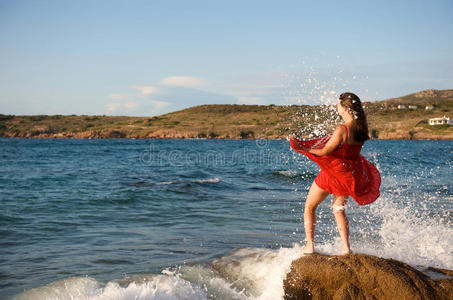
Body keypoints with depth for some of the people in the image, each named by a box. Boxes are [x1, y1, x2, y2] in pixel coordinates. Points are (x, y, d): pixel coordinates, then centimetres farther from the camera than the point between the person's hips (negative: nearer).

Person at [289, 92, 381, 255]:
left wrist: (302, 147, -15)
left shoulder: (342, 129, -24)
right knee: (338, 208, 23)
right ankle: (345, 247, 14)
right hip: (351, 173, 7)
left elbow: (324, 151, -21)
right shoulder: (361, 127, -3)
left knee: (309, 207, 12)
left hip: (333, 171, -7)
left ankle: (310, 245, 12)